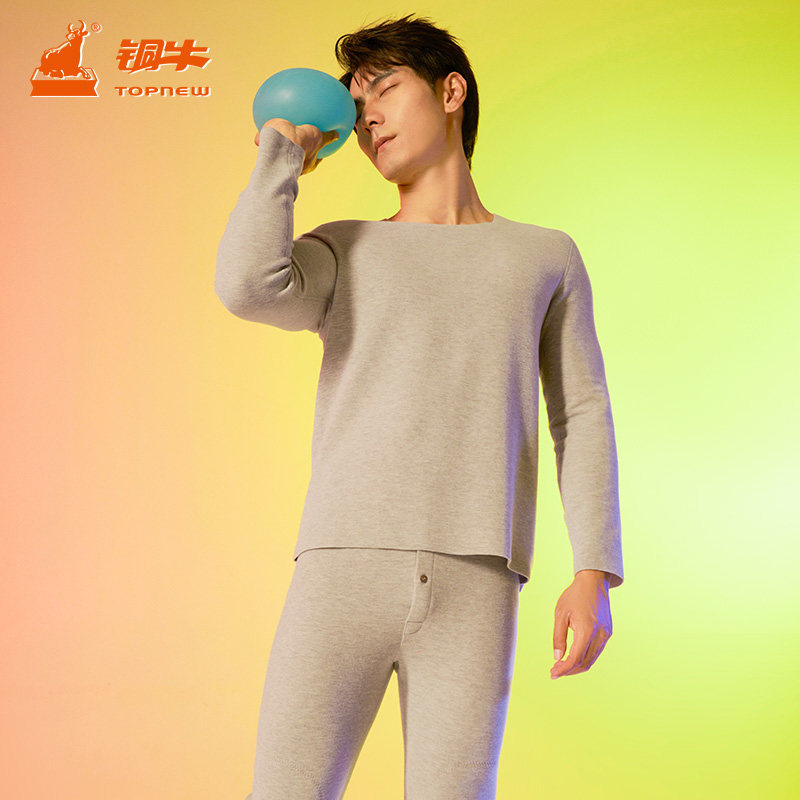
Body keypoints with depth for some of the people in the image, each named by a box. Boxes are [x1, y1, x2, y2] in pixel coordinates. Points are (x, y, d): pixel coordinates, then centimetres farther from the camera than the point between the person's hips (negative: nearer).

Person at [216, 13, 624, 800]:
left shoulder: (547, 258, 20)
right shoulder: (343, 254, 19)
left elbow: (581, 421, 11)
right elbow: (248, 286, -4)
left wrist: (594, 574, -2)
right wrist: (281, 152, 12)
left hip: (474, 589, 0)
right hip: (342, 574, 1)